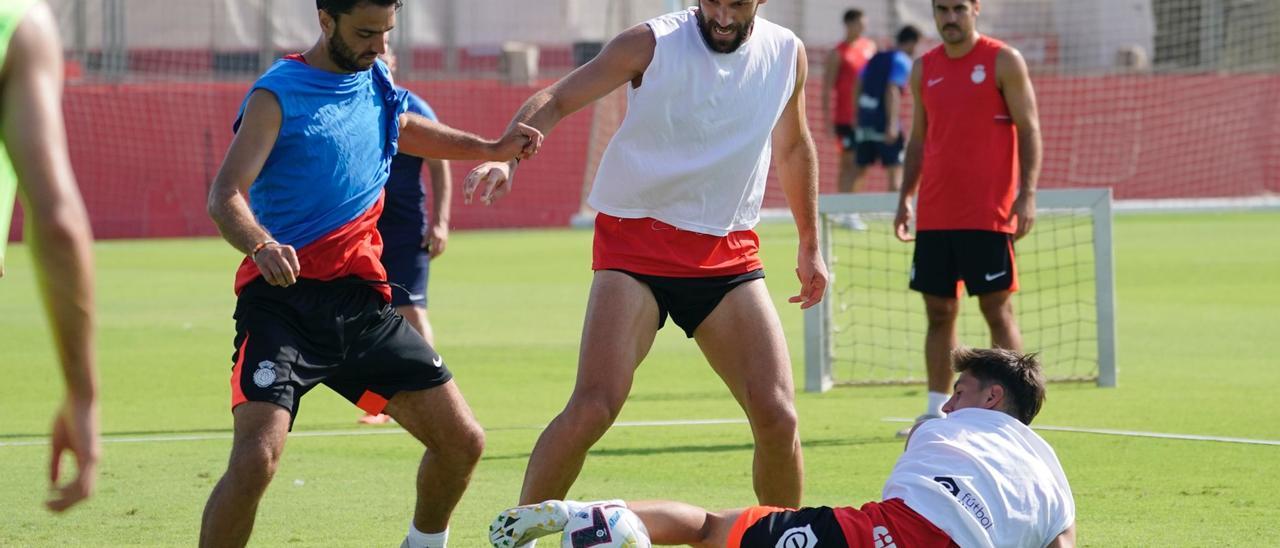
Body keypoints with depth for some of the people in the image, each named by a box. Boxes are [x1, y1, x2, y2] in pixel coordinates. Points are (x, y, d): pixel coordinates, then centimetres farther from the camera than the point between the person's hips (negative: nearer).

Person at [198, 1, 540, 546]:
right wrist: (262, 246, -40)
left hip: (361, 301, 7)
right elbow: (225, 196, -20)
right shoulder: (278, 95, -10)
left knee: (462, 442, 5)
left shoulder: (376, 79, 11)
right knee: (256, 458, -25)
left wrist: (487, 149, 27)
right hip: (285, 301, -7)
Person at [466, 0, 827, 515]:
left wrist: (810, 245, 26)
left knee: (777, 416, -8)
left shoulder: (787, 54, 4)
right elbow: (555, 100, -7)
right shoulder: (652, 44, -8)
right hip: (636, 241, -3)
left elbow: (792, 147, 22)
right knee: (593, 408, -18)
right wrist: (505, 157, -26)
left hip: (730, 254, 4)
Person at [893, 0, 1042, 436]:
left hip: (988, 215, -5)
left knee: (997, 309, -4)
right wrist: (905, 198, 11)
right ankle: (936, 411, 11)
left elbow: (1029, 130, -5)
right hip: (935, 216, 5)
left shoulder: (1003, 61, -3)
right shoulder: (924, 69, 12)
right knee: (939, 312, 6)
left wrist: (1027, 194, -14)